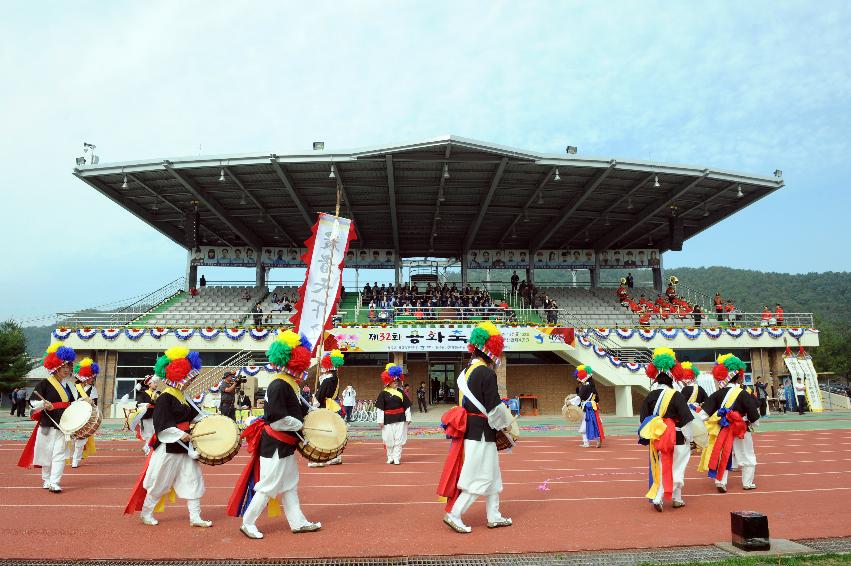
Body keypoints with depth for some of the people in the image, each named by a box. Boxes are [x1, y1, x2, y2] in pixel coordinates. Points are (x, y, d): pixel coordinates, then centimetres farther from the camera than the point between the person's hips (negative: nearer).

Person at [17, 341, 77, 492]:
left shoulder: (66, 386, 14)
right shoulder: (45, 383, -3)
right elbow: (33, 401, -9)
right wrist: (43, 404, -27)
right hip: (47, 425, -4)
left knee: (59, 454, -5)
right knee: (47, 453, 6)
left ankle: (54, 483, -6)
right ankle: (46, 480, 24)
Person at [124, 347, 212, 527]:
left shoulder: (182, 398, 11)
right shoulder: (164, 398, -16)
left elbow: (193, 416, 22)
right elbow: (162, 425, -21)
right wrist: (180, 435, -25)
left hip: (185, 447, 8)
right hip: (168, 448, -8)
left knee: (193, 480, 6)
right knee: (159, 484, 7)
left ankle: (195, 517, 12)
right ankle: (146, 513, 28)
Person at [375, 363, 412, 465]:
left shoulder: (401, 392, 4)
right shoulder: (383, 393, -3)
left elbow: (407, 406, 8)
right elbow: (380, 408, -4)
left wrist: (408, 418, 6)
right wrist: (380, 420, -7)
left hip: (400, 419, 2)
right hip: (388, 420, -1)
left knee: (399, 439, 2)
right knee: (389, 440, 6)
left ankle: (397, 458, 10)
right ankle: (390, 458, 22)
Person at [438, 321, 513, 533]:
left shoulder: (467, 371, 10)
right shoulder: (487, 374, -18)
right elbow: (495, 408, -18)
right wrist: (510, 425, -1)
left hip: (469, 429, 9)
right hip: (481, 434, -9)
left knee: (492, 476, 18)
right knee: (479, 479, 1)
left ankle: (494, 517, 27)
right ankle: (454, 514, 5)